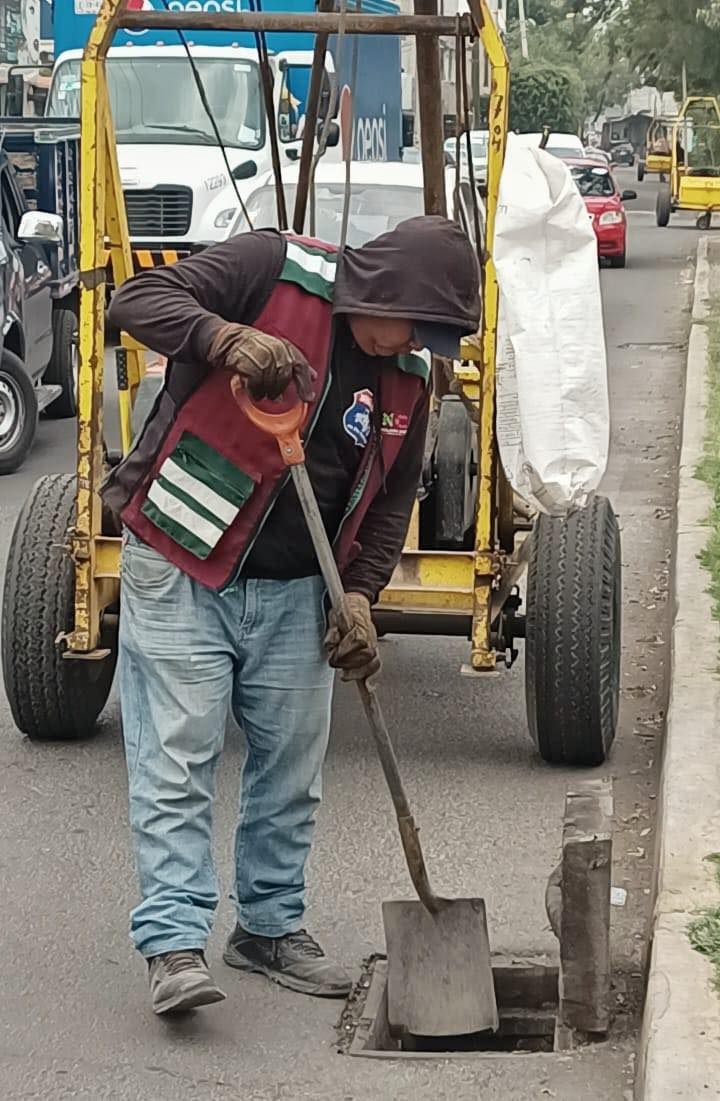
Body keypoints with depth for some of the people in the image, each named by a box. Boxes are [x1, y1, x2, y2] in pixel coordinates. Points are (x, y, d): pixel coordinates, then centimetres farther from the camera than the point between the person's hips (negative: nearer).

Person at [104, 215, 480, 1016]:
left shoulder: (406, 377, 5)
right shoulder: (272, 271, -13)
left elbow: (391, 497, 12)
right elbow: (138, 299, -19)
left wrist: (359, 594, -1)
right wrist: (228, 338, -37)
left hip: (294, 593, 6)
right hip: (179, 569, -6)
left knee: (291, 764, 11)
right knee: (175, 761, -7)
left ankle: (270, 926, 26)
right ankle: (173, 943, -4)